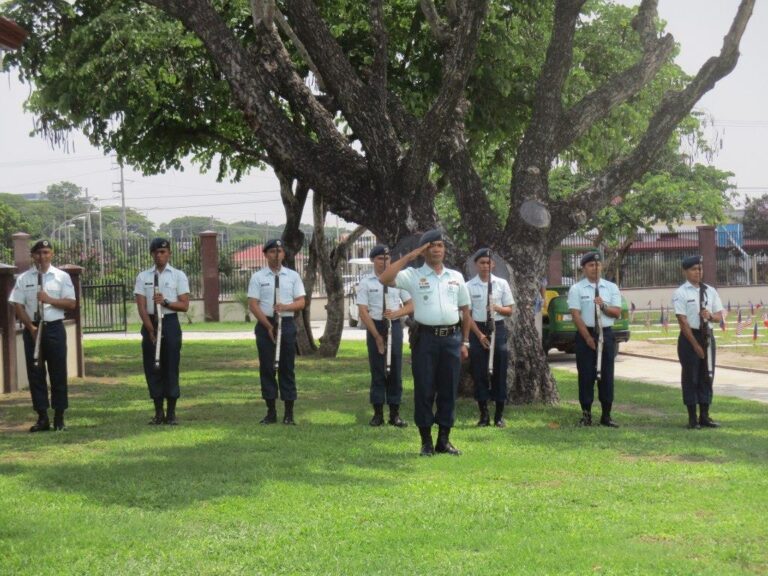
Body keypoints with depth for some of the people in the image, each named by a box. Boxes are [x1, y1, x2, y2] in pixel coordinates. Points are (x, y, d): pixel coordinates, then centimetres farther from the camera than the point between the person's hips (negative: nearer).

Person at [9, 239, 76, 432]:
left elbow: (71, 304, -1)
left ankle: (59, 417, 9)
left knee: (58, 373, 1)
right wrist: (30, 327, -11)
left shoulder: (62, 277, 3)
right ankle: (42, 417, 9)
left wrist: (49, 299, -15)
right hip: (32, 329, 1)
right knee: (35, 373, 3)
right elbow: (18, 306, 1)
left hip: (54, 329, -1)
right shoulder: (23, 278, 5)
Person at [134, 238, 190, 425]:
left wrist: (165, 302, -18)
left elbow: (185, 305, -2)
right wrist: (151, 330, -11)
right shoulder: (143, 277, 6)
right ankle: (158, 412, 12)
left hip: (170, 323, -2)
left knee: (171, 367, -1)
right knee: (152, 368, 4)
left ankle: (171, 413, 7)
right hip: (150, 323, 2)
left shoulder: (178, 276, 3)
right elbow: (141, 306, 0)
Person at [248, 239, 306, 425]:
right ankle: (271, 412, 9)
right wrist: (269, 326, -11)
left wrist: (285, 307, -17)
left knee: (287, 368, 2)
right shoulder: (258, 277, 3)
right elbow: (253, 305, -3)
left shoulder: (293, 276, 7)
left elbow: (301, 302, 4)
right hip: (265, 324, -1)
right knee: (267, 368, 2)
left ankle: (289, 413, 7)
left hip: (286, 324, 1)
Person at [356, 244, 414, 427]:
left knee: (395, 370, 4)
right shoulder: (366, 283, -2)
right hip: (374, 327, -2)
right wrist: (377, 336, -11)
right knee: (377, 370, 4)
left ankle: (394, 413, 11)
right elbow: (363, 312, -6)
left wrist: (397, 313, -15)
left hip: (394, 326, 2)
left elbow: (410, 306, 7)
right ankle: (378, 413, 12)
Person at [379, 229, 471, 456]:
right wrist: (408, 257, -10)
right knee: (424, 390, 1)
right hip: (426, 337, -3)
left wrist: (465, 342, 9)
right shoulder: (413, 275, 2)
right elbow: (384, 279, -14)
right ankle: (426, 441, 9)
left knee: (449, 390, 6)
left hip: (452, 338, 3)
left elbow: (465, 311, 15)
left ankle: (444, 439, 16)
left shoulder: (456, 277, 12)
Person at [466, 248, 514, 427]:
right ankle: (484, 415, 9)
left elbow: (510, 310, 6)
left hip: (497, 328, 1)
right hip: (477, 330, -1)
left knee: (499, 371, 0)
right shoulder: (469, 286, 0)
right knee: (479, 373, 1)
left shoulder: (502, 284, 4)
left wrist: (497, 308, -15)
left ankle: (499, 415, 8)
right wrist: (479, 335, -10)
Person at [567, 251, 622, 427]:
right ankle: (586, 414, 8)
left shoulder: (611, 288, 9)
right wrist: (588, 338, -13)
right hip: (585, 335, -3)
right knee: (586, 375, 0)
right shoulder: (577, 289, -1)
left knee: (606, 375, 4)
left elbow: (617, 312, 4)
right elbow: (576, 315, -7)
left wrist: (603, 306, -15)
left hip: (606, 334, 3)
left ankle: (606, 415, 11)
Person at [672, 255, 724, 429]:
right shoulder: (681, 293, -7)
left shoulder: (710, 291, 9)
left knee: (706, 375, 8)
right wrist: (695, 344, -16)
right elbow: (683, 321, -13)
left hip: (707, 336, 5)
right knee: (691, 376, 0)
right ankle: (692, 418, 6)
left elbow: (719, 315, 10)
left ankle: (704, 416, 16)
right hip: (689, 337, -5)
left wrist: (710, 316, -15)